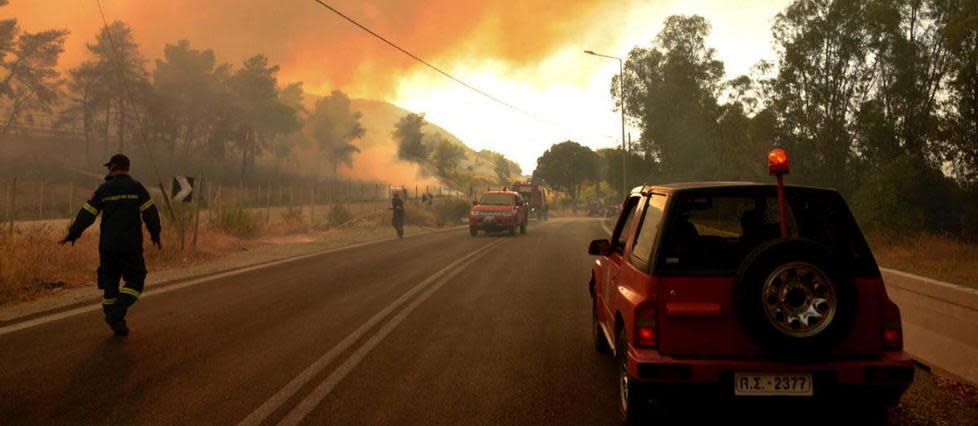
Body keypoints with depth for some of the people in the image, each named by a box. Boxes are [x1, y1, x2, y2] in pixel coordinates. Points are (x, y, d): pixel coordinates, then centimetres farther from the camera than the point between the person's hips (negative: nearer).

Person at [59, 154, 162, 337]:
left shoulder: (103, 189, 1)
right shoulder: (136, 188, -3)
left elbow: (87, 214, 2)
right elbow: (150, 212, -6)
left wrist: (72, 234, 12)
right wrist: (155, 234, 7)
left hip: (107, 244, 2)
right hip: (131, 245, -2)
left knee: (110, 280, 14)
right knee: (135, 281, 5)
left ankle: (112, 318, 18)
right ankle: (117, 314, -13)